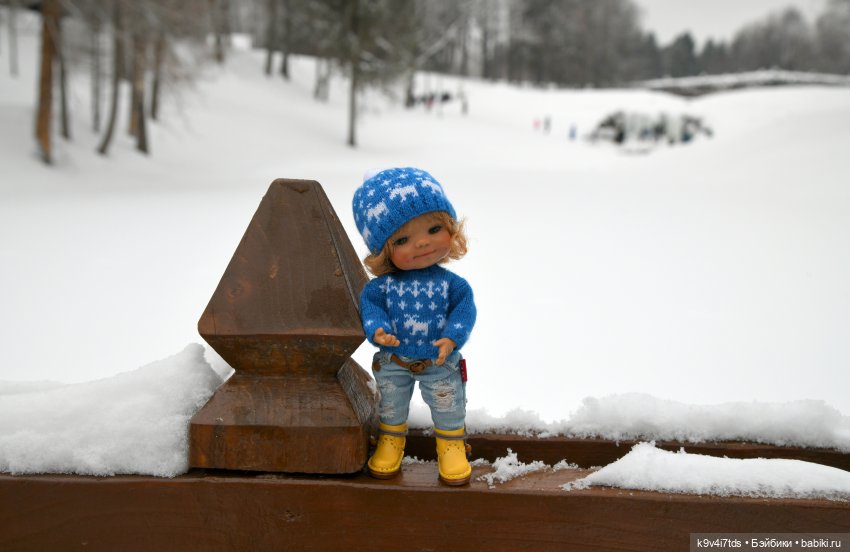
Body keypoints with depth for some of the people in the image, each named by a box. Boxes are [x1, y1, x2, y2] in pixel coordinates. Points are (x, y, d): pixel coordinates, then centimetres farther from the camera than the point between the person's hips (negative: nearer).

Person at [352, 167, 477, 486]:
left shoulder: (451, 284, -18)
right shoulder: (383, 286, -18)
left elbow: (464, 310, -21)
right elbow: (369, 304, -20)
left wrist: (452, 337, -36)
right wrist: (377, 330, -39)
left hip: (440, 363, -1)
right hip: (393, 363, 1)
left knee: (448, 408, 16)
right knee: (391, 406, 22)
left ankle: (452, 447, 37)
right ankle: (390, 443, 44)